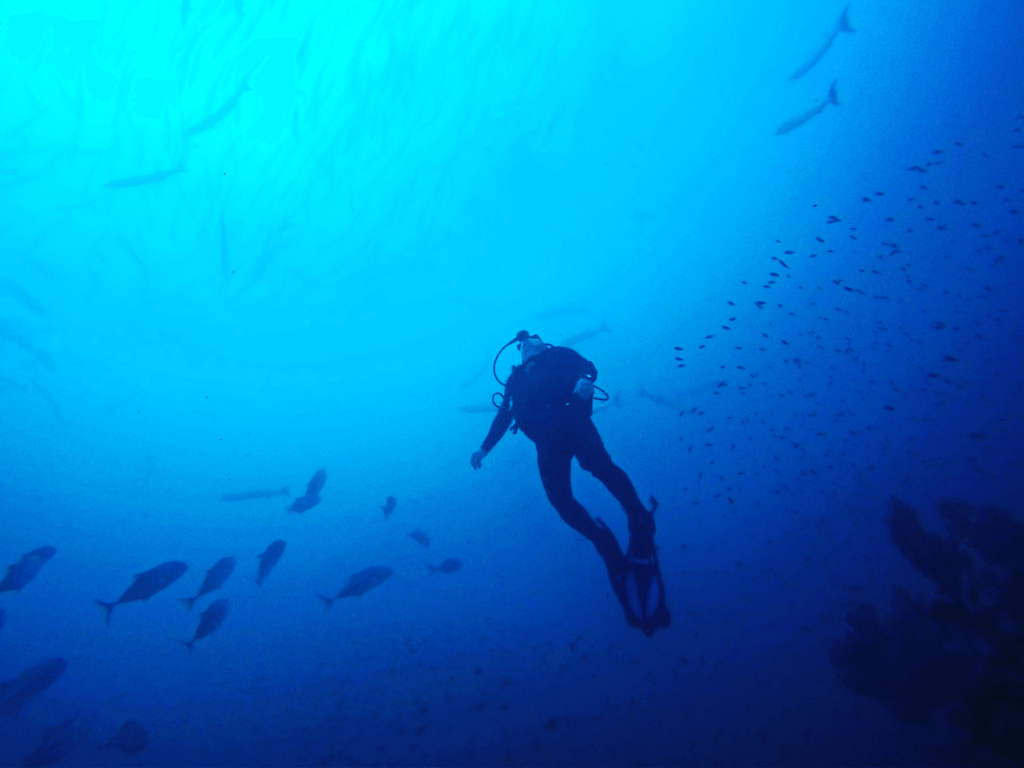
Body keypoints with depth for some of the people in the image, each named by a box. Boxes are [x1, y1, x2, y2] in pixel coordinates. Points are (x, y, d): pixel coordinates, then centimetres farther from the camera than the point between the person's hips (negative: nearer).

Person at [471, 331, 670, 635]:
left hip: (571, 419, -3)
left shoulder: (560, 356, 26)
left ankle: (641, 525, -34)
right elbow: (503, 418, 32)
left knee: (600, 465, -32)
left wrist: (584, 380, -16)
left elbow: (588, 368, 8)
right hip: (547, 438, 3)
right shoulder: (516, 380, 34)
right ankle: (608, 547, -22)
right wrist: (484, 448, 22)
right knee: (559, 497, -20)